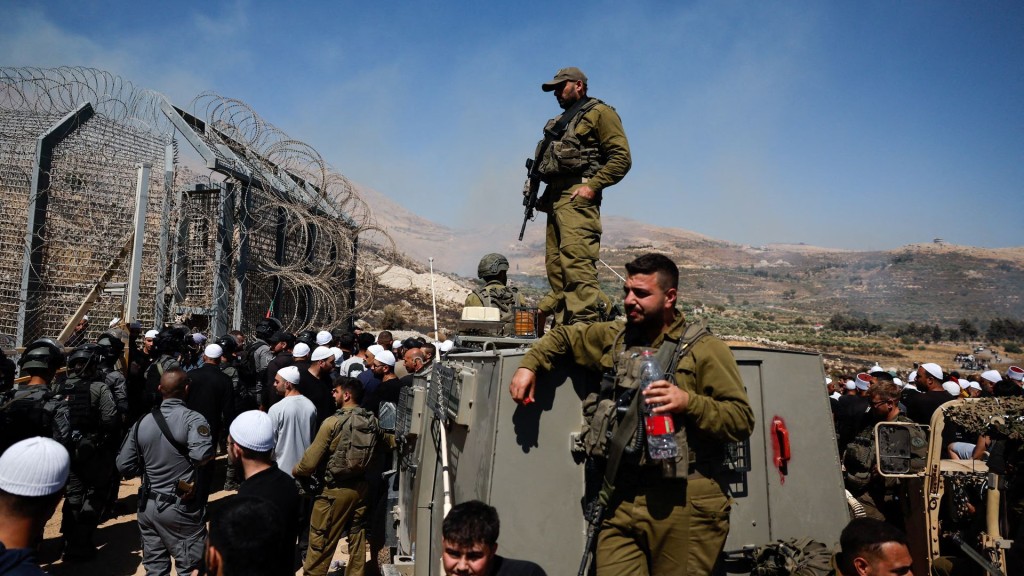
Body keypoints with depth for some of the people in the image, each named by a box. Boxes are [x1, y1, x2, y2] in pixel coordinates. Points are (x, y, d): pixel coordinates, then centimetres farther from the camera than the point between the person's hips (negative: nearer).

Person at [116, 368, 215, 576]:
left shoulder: (142, 422, 2)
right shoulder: (193, 419, -16)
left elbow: (124, 466, 4)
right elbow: (202, 456, -31)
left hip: (148, 507, 6)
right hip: (181, 508, -6)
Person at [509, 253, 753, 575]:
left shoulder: (705, 349, 0)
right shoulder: (614, 338, 15)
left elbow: (742, 420, -4)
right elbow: (564, 337, 30)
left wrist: (688, 402, -18)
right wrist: (529, 366, 15)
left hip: (683, 502, -4)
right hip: (623, 499, 4)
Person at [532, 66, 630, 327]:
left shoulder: (599, 113, 3)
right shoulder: (559, 122, 29)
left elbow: (621, 157, -7)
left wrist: (592, 186, -17)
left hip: (577, 196, -9)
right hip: (555, 197, 9)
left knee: (576, 258, -22)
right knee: (555, 265, 4)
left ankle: (586, 322, -25)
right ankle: (563, 326, 6)